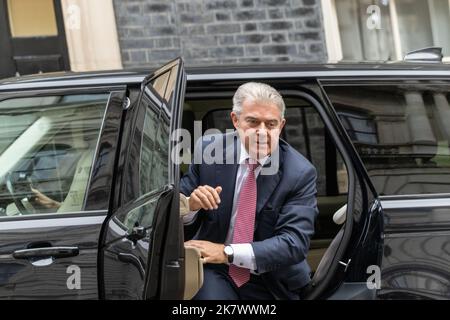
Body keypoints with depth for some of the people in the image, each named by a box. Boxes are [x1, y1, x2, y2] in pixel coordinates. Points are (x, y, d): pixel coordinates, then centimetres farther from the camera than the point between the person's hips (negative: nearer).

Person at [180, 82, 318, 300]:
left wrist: (228, 253, -27)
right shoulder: (209, 150, -4)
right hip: (215, 273, 0)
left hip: (271, 285, 0)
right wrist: (191, 205, -21)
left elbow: (295, 243, -18)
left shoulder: (300, 173, -10)